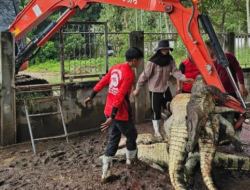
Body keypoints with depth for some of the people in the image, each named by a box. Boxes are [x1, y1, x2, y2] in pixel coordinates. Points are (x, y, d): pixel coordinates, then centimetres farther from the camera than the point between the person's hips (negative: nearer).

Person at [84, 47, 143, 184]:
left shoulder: (115, 68, 6)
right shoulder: (129, 74, -19)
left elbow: (102, 82, 13)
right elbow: (120, 96, -25)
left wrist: (91, 97, 24)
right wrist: (112, 117, -27)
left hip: (109, 110, 8)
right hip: (120, 113, -8)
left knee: (113, 140, 14)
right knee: (131, 136, 18)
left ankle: (105, 174, 13)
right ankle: (130, 160, 41)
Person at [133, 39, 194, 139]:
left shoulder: (170, 59, -4)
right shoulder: (153, 62, -22)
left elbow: (175, 71, -9)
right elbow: (144, 75, -17)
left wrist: (184, 78, -28)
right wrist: (137, 89, -12)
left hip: (166, 89, 6)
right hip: (155, 90, -6)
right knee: (156, 111, 4)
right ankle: (156, 131, 22)